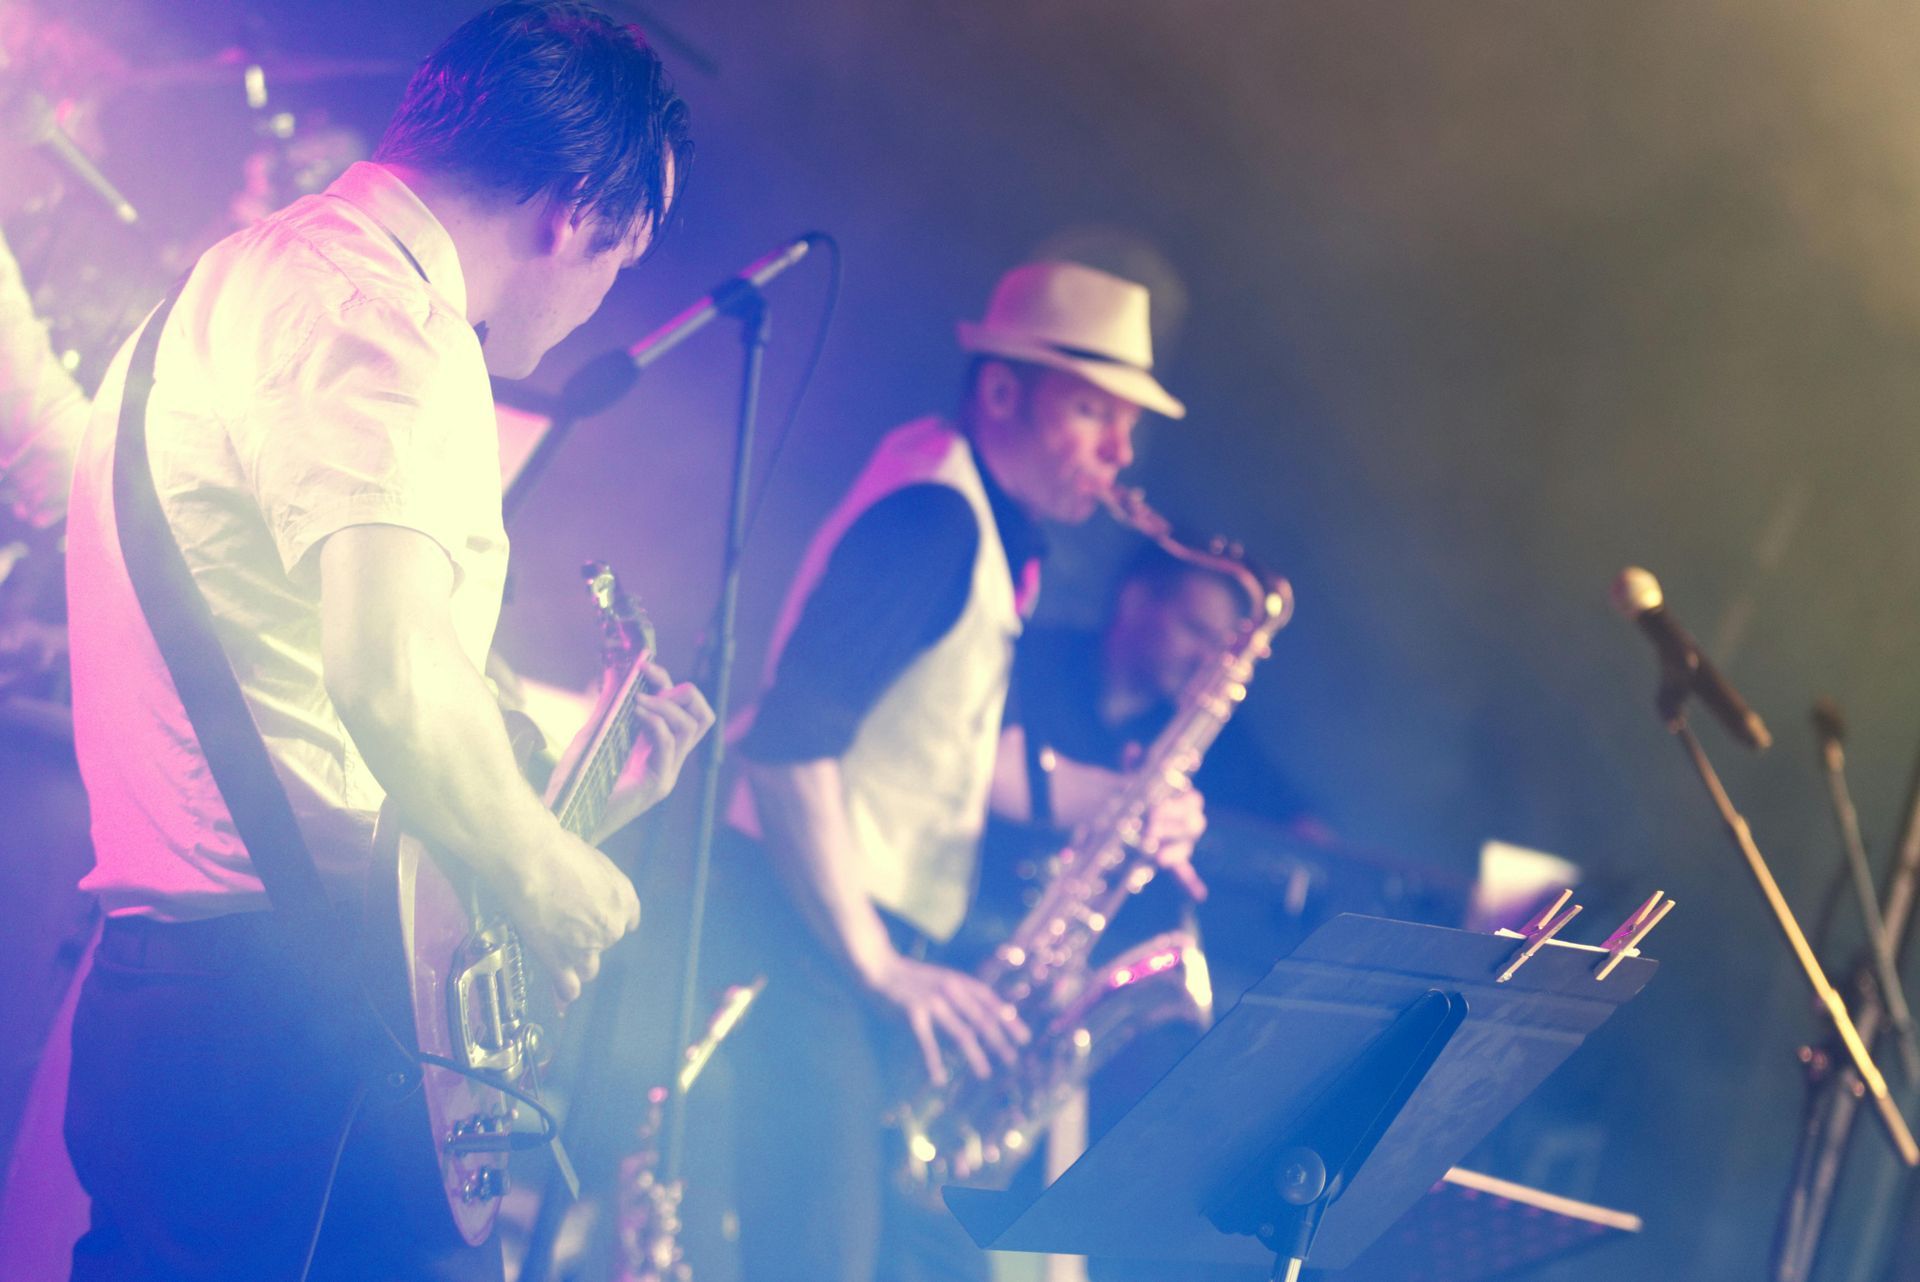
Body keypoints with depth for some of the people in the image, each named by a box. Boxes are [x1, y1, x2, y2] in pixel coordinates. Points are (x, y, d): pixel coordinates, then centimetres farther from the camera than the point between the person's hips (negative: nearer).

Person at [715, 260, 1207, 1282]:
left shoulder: (997, 532, 16)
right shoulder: (930, 516, -15)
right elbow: (787, 742, -22)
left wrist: (1111, 799, 6)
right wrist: (877, 967, -22)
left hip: (888, 944, 10)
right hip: (810, 932, -10)